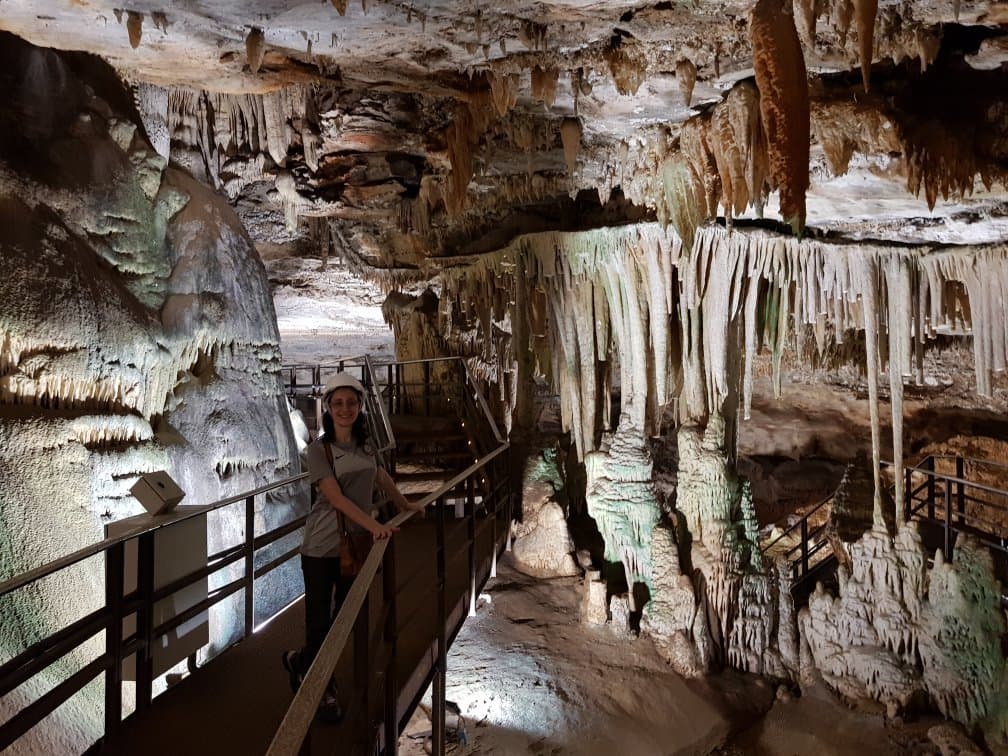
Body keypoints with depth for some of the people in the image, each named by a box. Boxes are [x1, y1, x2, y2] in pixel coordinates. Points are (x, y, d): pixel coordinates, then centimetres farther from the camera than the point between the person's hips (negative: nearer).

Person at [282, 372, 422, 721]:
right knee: (319, 619, 3)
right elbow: (335, 497, -21)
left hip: (356, 544, 5)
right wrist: (374, 525, -30)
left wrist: (405, 505, 30)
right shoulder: (319, 448, -11)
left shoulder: (366, 444, 4)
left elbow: (381, 477, 23)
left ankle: (301, 662, 38)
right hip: (322, 547, -5)